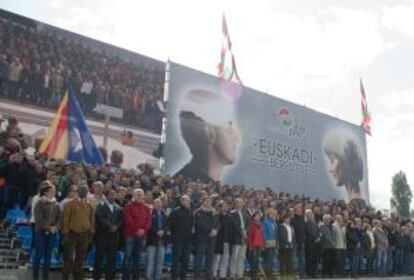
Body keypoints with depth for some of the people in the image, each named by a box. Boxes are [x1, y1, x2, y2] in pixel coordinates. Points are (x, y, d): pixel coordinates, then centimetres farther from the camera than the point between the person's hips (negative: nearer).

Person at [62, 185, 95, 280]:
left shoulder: (90, 206, 6)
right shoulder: (70, 204, -3)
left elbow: (92, 221, 10)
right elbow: (65, 219, -5)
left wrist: (91, 234, 6)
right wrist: (65, 233, -9)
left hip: (84, 235, 3)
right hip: (71, 234, -3)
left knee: (80, 258, 11)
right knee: (68, 258, 0)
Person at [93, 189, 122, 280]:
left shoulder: (118, 208, 13)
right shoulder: (101, 206, 2)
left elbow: (121, 220, 6)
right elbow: (100, 218, -11)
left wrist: (116, 227, -12)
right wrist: (110, 226, -15)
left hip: (114, 235, 3)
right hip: (102, 235, -3)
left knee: (112, 258, 4)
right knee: (99, 257, 1)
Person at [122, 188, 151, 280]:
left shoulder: (147, 208, 14)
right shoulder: (129, 206, 1)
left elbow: (149, 221, 8)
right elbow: (127, 220, -8)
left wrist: (144, 229, -10)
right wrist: (136, 229, -14)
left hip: (142, 235, 4)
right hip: (130, 234, -4)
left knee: (137, 257, 8)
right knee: (128, 256, -6)